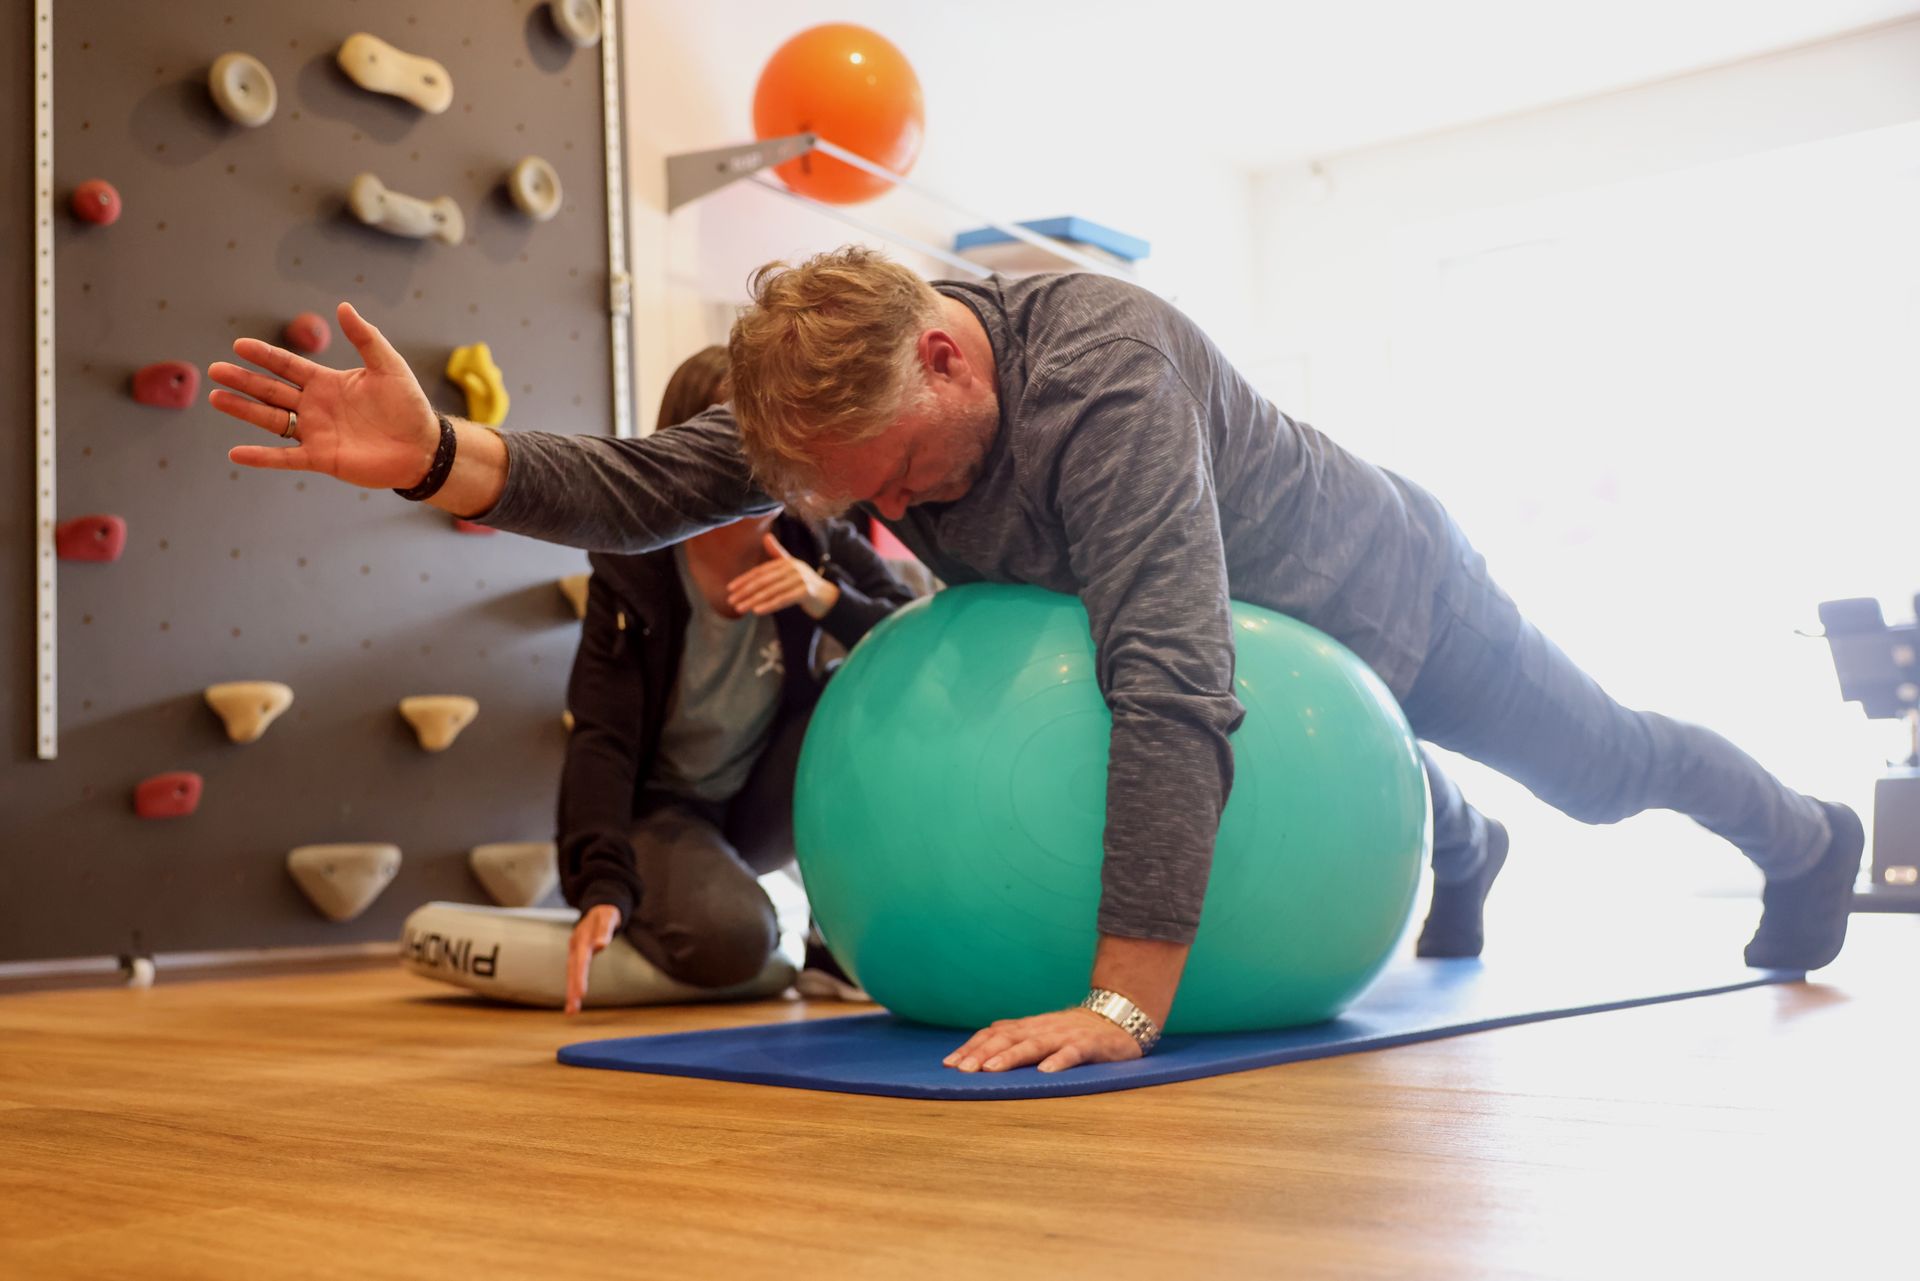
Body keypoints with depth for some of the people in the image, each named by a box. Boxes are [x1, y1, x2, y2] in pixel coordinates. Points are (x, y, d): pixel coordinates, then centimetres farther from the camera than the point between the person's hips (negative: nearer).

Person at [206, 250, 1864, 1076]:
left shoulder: (1102, 371, -47)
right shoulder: (844, 401, -25)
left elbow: (1173, 686, -54)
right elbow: (640, 485, -29)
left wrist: (1124, 1001, -57)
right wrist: (444, 455, -47)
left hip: (1382, 593, -5)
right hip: (1249, 635, 5)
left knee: (1599, 763, 22)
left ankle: (1808, 838, 53)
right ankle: (1464, 856, 70)